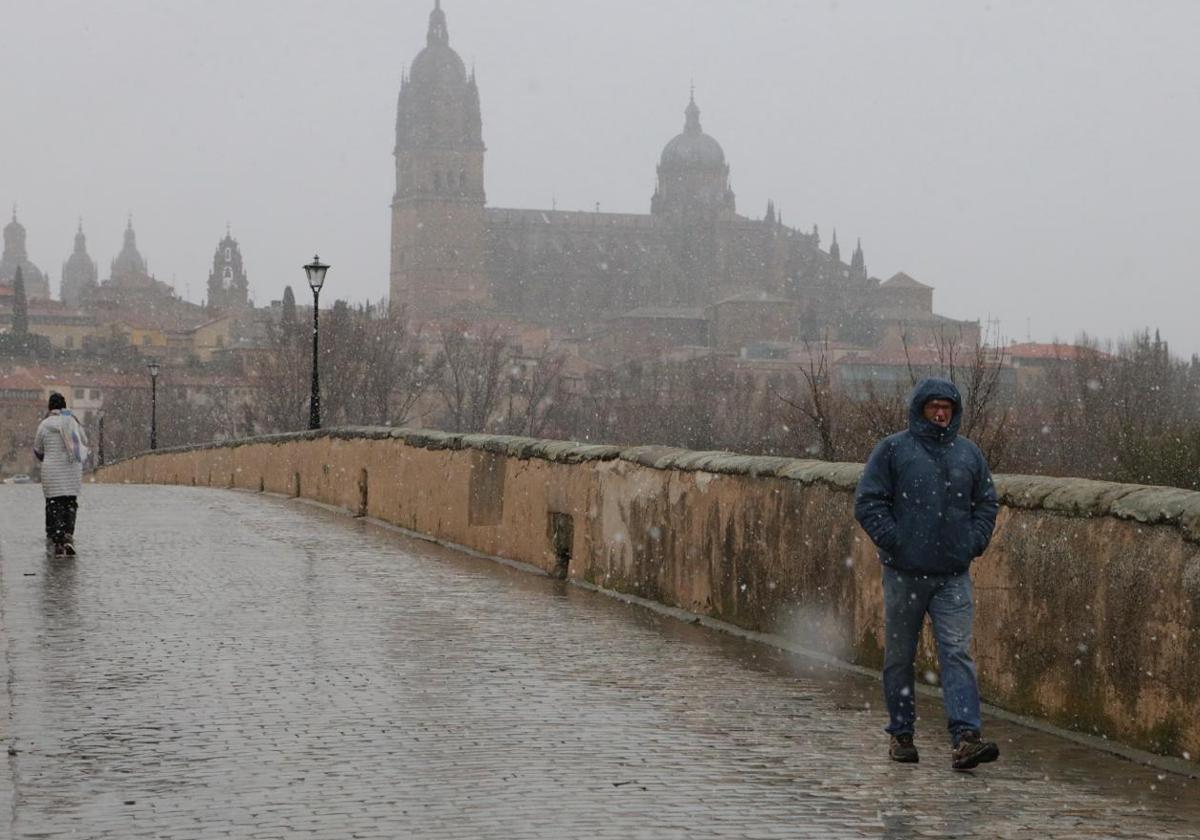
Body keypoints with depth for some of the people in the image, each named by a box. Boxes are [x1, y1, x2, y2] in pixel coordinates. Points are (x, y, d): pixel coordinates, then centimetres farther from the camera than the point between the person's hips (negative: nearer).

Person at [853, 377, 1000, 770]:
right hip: (904, 574, -2)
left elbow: (987, 503, 18)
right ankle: (901, 734, 18)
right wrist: (893, 541, -12)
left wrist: (975, 542, 4)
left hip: (954, 575, 2)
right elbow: (867, 502, -4)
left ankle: (966, 737, -17)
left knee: (957, 653, -9)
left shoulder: (969, 453, 11)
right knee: (899, 657, 7)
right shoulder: (892, 449, -1)